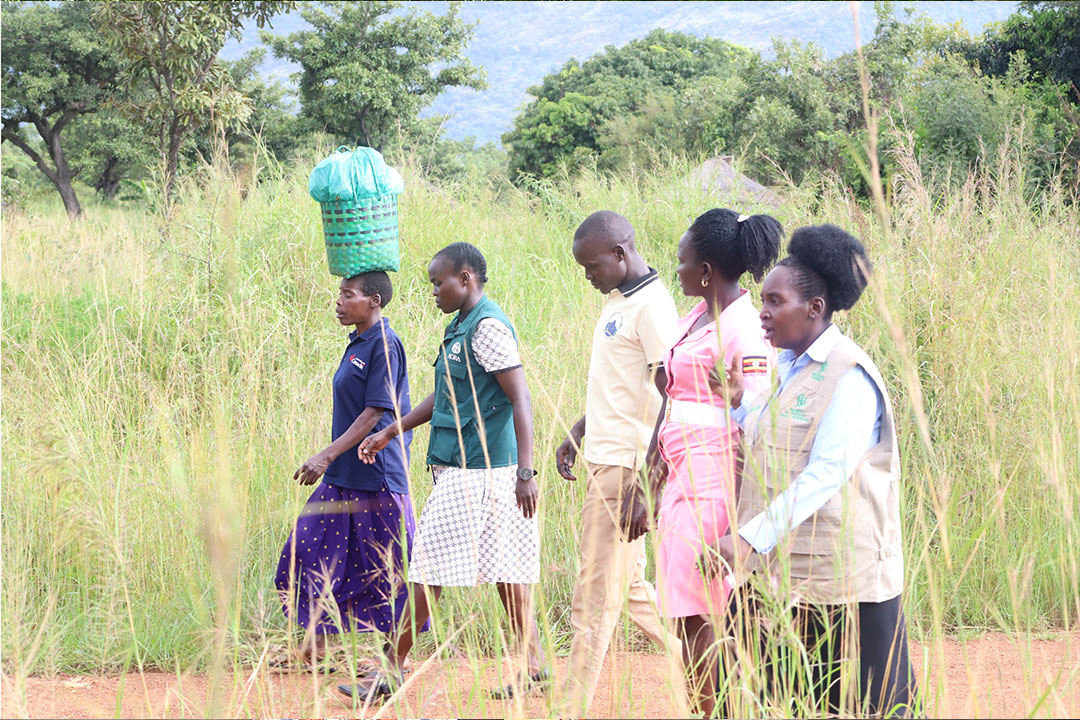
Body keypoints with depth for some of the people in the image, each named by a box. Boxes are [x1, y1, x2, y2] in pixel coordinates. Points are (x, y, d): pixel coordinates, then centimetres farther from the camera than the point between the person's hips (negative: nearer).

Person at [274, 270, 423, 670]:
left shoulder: (384, 345, -14)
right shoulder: (357, 344, 14)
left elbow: (375, 413, -18)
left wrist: (327, 456, -22)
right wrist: (329, 460, 18)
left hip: (376, 475, -10)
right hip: (344, 474, 10)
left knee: (385, 567, -2)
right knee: (319, 552, 9)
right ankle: (314, 645, 18)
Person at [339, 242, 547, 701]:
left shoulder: (488, 328, -15)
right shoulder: (463, 327, 15)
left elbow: (521, 399, -19)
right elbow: (447, 397, 27)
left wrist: (525, 472, -23)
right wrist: (391, 432, 28)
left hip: (473, 472, -10)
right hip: (466, 468, 10)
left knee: (429, 567, -5)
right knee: (502, 565, 10)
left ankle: (392, 670, 0)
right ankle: (533, 666, 12)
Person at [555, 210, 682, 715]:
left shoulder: (652, 307, -15)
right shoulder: (617, 301, 15)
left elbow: (674, 399, -20)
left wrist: (647, 482, -23)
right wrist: (576, 434, 21)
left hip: (625, 466, -10)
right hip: (604, 460, 10)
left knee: (596, 597, -7)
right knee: (629, 585, 16)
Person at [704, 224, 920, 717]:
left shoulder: (850, 377, -14)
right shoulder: (788, 367, 13)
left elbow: (825, 475, -22)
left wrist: (750, 539, -27)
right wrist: (738, 403, 10)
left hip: (838, 576, -8)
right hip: (776, 570, 8)